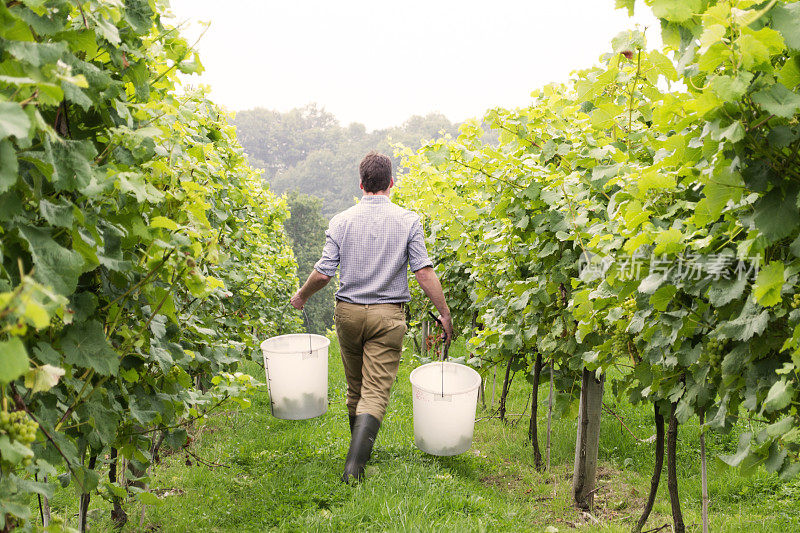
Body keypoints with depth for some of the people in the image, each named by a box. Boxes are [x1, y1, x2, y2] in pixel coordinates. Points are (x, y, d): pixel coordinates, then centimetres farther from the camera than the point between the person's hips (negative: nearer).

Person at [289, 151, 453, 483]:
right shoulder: (408, 221, -4)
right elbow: (424, 272, -9)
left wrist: (301, 296, 16)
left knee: (355, 387, 18)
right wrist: (444, 313, -1)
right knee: (376, 391, -2)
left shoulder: (342, 221, 0)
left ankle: (360, 450, 34)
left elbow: (324, 272, -3)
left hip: (348, 311, 3)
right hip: (388, 315, -2)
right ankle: (354, 463, -15)